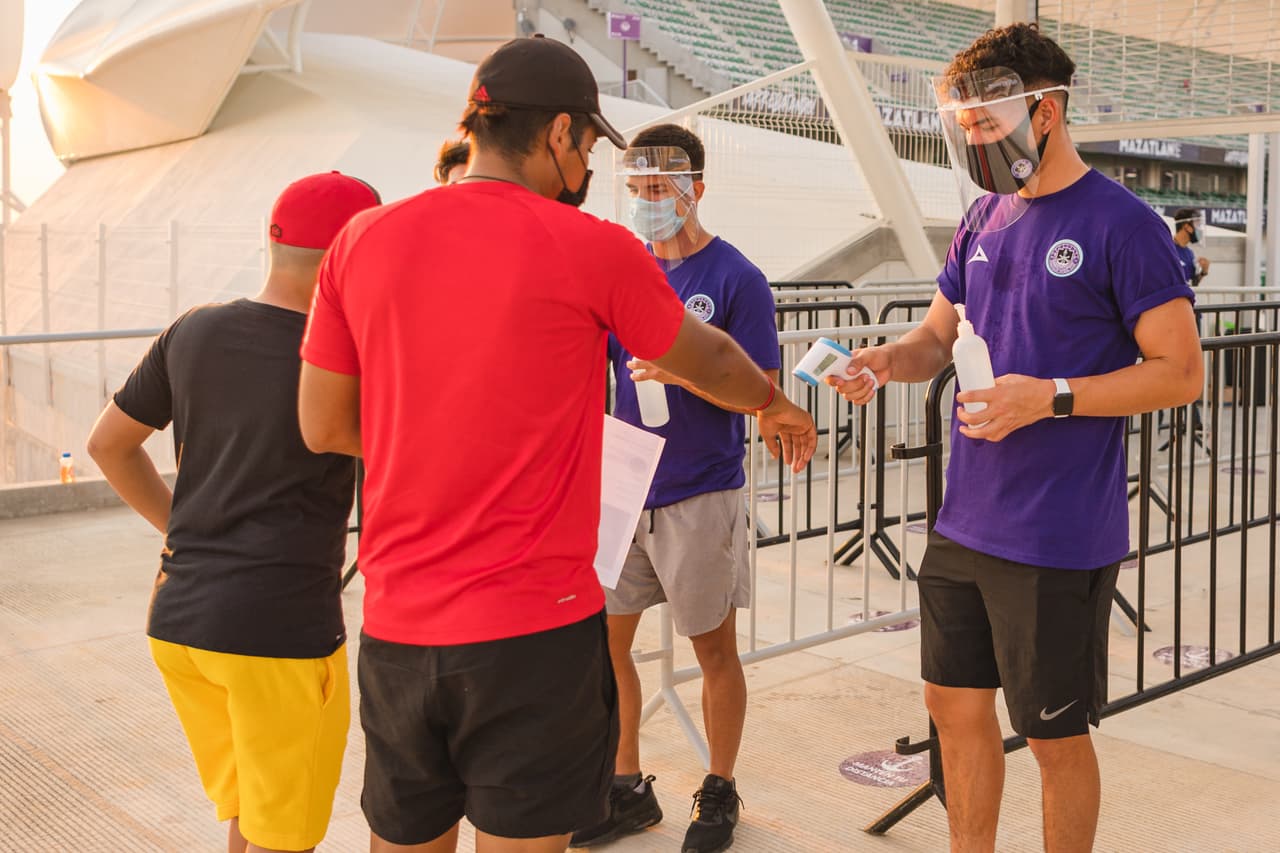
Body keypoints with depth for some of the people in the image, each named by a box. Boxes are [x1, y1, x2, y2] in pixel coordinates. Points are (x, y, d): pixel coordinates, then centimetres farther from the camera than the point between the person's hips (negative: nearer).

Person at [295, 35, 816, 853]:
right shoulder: (593, 249, -7)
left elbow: (324, 427, 7)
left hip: (397, 630, 5)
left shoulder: (363, 241, 2)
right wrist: (775, 405, 30)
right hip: (536, 631, -4)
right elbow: (711, 363, 9)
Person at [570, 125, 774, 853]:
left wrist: (682, 371, -25)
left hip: (700, 498, -5)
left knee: (715, 651, 9)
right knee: (603, 643, 9)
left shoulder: (737, 279, -9)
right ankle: (629, 791, 27)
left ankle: (720, 794, 28)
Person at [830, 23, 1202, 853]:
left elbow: (1182, 372, -13)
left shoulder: (1122, 225, -12)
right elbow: (937, 338, 15)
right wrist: (886, 360, -7)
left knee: (1055, 735, 8)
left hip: (1058, 542, -7)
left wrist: (1051, 397, -22)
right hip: (963, 525, 7)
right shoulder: (985, 219, 9)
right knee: (956, 705, 17)